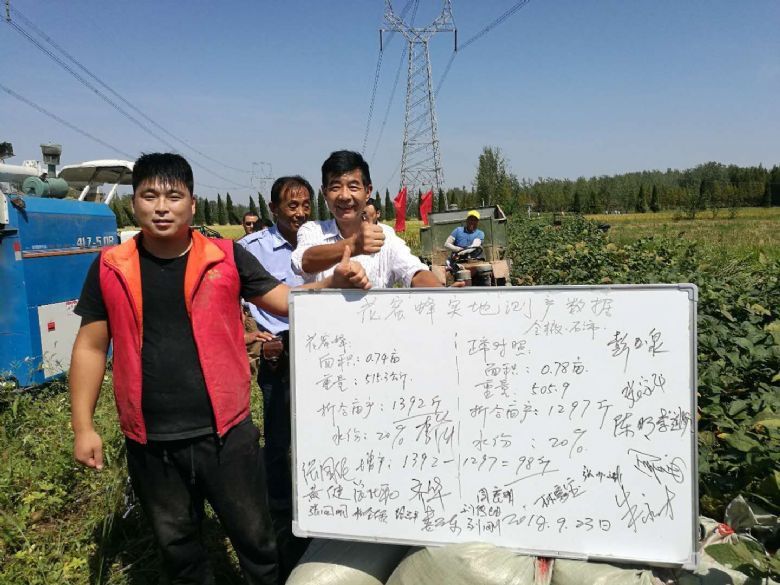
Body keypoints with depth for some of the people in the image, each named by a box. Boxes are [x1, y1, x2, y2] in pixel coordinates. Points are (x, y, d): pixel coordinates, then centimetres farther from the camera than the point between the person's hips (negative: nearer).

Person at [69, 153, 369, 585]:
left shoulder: (226, 257, -4)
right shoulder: (110, 268, 0)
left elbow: (286, 302, -5)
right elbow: (90, 347, 5)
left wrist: (335, 282, -24)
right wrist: (83, 426, 2)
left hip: (226, 433, -2)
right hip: (150, 443, 2)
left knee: (254, 537, 15)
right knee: (175, 545, 23)